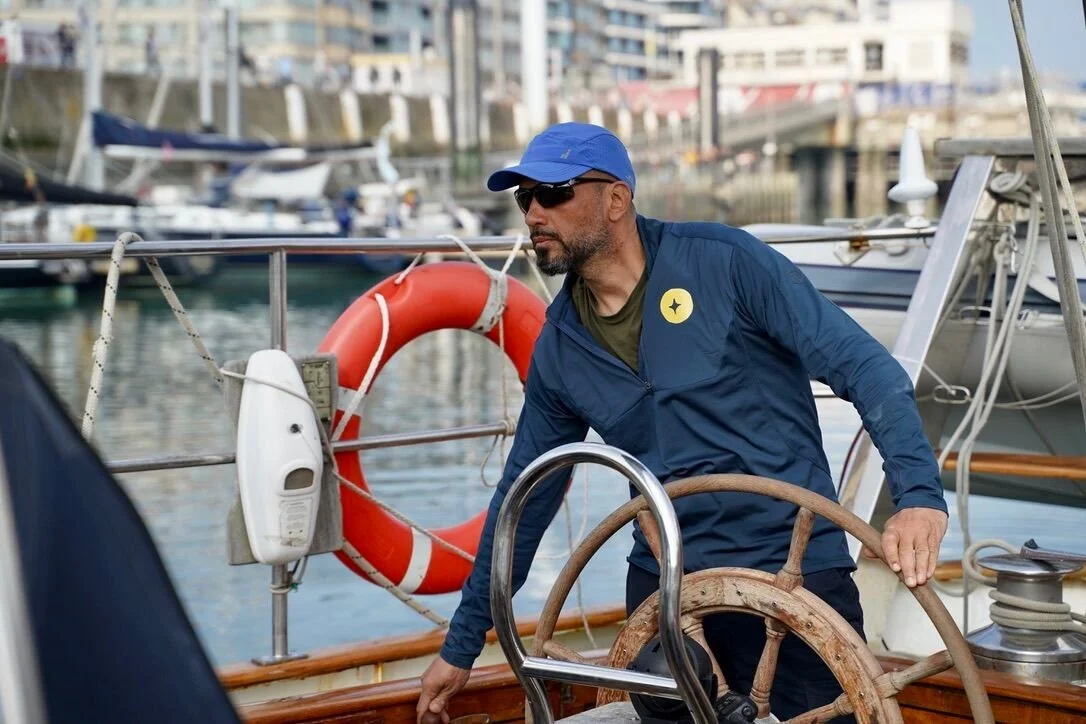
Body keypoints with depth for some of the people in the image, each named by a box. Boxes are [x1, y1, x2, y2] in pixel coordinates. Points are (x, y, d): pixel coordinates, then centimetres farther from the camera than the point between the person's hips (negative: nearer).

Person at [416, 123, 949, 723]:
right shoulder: (558, 349, 6)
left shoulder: (724, 261, -8)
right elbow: (524, 498, 15)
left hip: (793, 568, -4)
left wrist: (920, 493, -27)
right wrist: (460, 646, 18)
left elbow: (863, 365, -11)